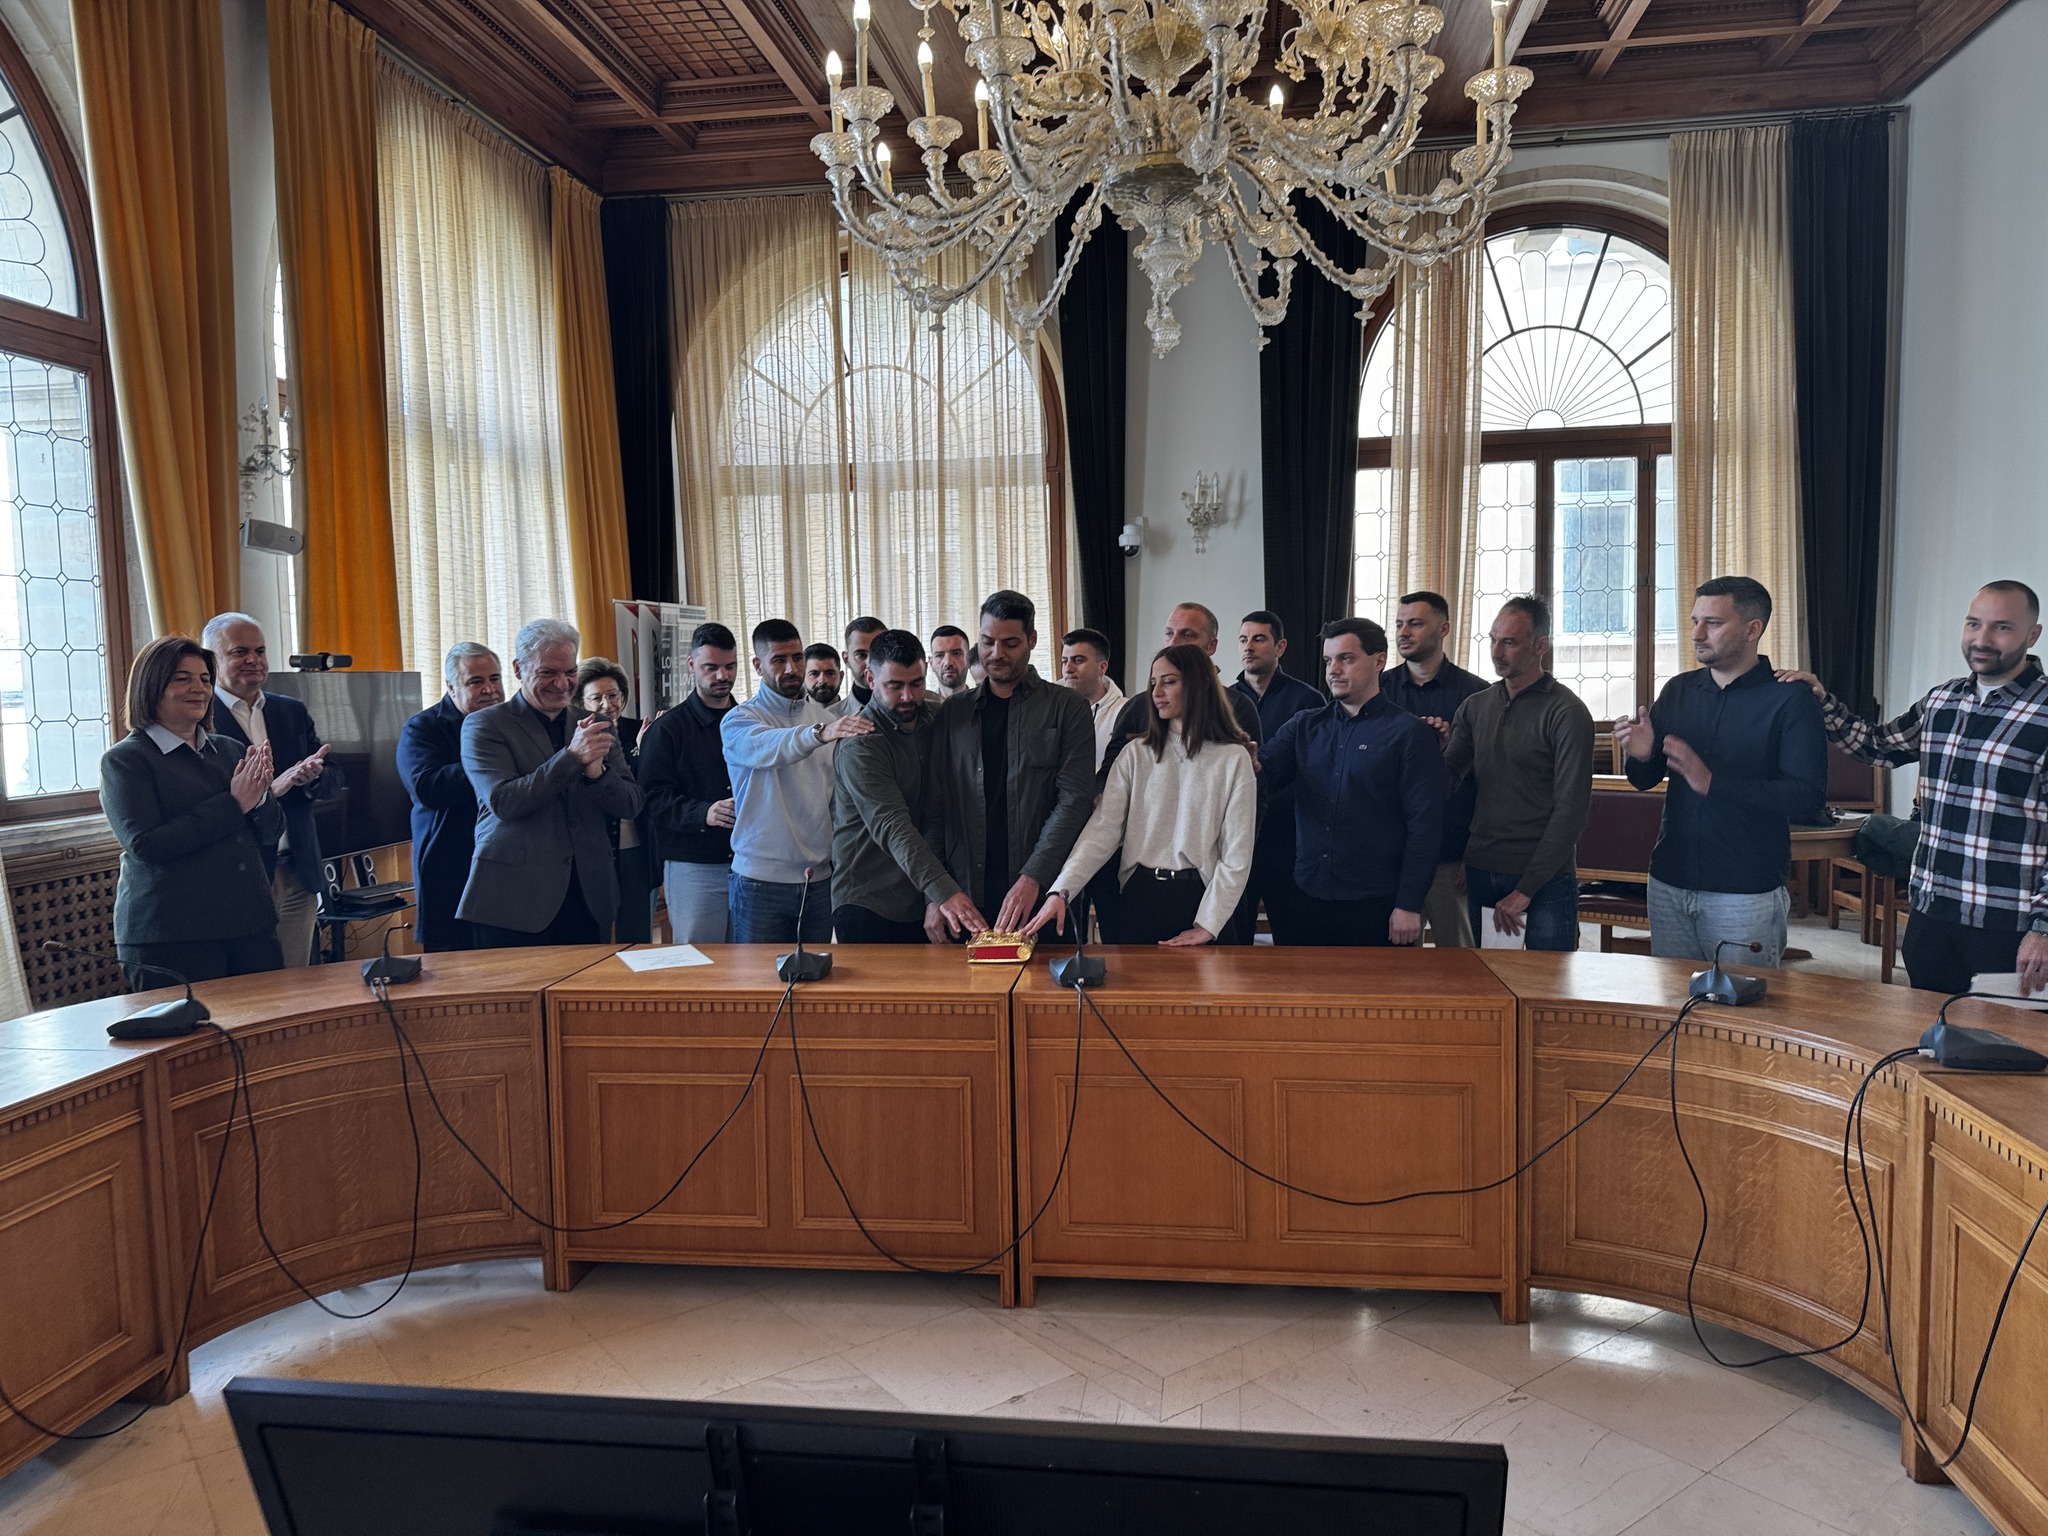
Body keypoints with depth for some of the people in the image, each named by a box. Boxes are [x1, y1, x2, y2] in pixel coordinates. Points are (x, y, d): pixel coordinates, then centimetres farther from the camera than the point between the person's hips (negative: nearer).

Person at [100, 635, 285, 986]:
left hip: (253, 925, 5)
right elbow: (146, 846, -14)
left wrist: (258, 795, -11)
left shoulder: (231, 750, 11)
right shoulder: (125, 760, -2)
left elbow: (272, 832, 10)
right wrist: (232, 804, -15)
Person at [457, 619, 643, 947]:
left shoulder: (597, 726, 12)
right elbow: (503, 803, -13)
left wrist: (596, 771, -15)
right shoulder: (484, 726, 0)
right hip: (514, 901, -3)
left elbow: (631, 806, 6)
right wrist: (572, 757, -21)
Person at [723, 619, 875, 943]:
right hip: (762, 880, -4)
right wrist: (821, 733, -46)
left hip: (821, 877, 4)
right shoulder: (739, 720, -5)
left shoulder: (827, 718, 11)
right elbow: (767, 749, -28)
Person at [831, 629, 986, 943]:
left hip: (924, 901, 6)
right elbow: (893, 828, -26)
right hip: (868, 902, -5)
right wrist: (945, 892, -37)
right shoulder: (859, 745, -16)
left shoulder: (938, 717, 5)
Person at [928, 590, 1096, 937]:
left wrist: (1032, 878, -17)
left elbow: (1075, 799, -6)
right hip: (965, 895, 2)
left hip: (1044, 895, -2)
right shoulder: (952, 713, 12)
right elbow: (936, 807, 9)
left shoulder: (1066, 707, 3)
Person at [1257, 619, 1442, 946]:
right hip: (1304, 897, 4)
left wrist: (1409, 905, -11)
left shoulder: (1410, 733, -3)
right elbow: (1266, 768, -5)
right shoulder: (1304, 725, 11)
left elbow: (1424, 826, -7)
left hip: (1375, 906, -4)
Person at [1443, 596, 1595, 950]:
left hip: (1544, 880, -4)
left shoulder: (1567, 714, -8)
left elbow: (1571, 811, -11)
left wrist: (1524, 890, -13)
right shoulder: (1475, 706, 9)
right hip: (1480, 873, 5)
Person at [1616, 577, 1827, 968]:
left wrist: (1713, 783, -24)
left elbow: (1808, 801, -16)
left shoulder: (1790, 701, -8)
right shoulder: (1678, 690, 8)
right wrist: (1639, 756, -10)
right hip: (1669, 884, 5)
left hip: (1746, 896, -5)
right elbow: (1645, 781, 13)